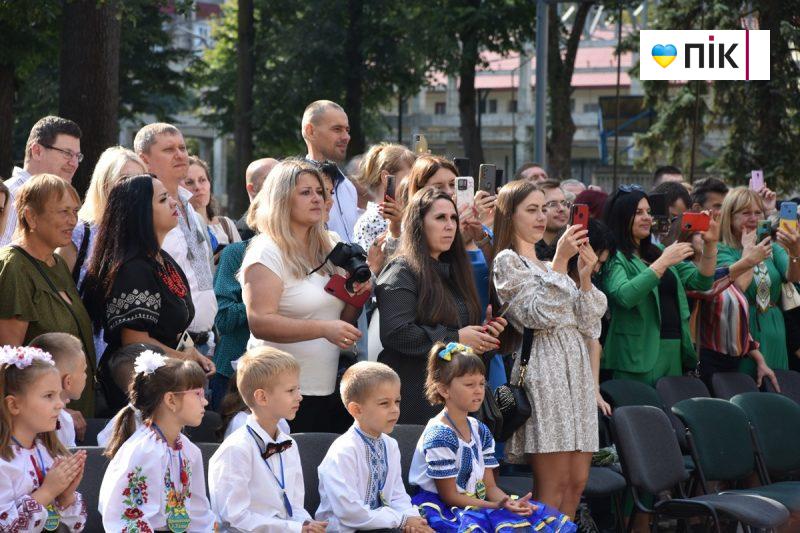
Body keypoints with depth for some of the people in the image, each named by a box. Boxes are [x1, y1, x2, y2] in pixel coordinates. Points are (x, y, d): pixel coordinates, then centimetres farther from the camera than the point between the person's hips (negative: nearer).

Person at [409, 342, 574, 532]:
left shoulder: (480, 431, 10)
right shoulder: (439, 436, -16)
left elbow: (489, 486, 9)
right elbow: (449, 496, -15)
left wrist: (508, 502, -13)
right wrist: (496, 506, -22)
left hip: (474, 502, 7)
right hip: (442, 508, -7)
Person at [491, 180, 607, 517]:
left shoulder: (550, 265, 22)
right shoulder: (508, 261, 1)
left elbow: (589, 326, 15)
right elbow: (540, 315, -13)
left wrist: (585, 277, 3)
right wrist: (560, 261, -14)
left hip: (577, 368, 8)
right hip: (544, 367, -8)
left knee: (577, 482, 3)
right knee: (553, 487, -11)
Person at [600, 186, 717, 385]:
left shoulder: (657, 252, 17)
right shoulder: (614, 257, -5)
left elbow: (701, 282, 14)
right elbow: (624, 296, -24)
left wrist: (710, 245, 0)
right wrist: (663, 263, -22)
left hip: (675, 351, 7)